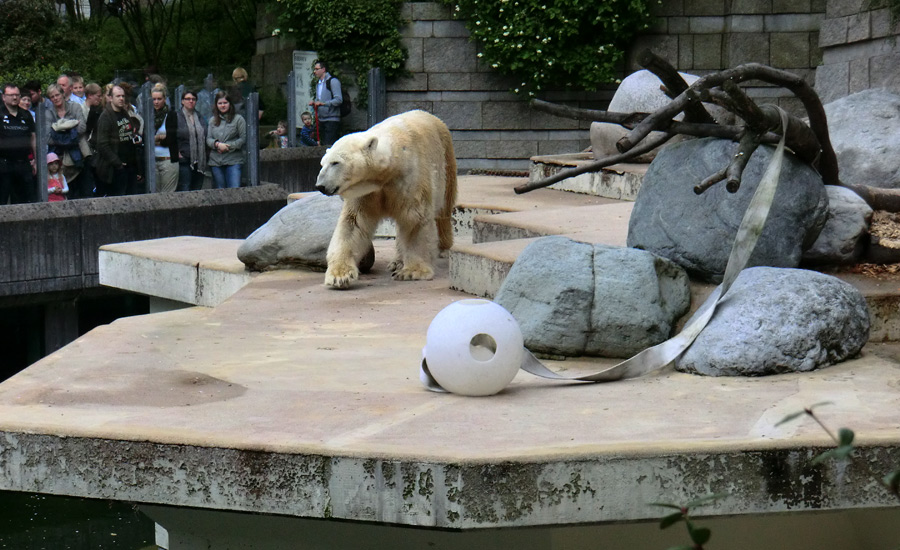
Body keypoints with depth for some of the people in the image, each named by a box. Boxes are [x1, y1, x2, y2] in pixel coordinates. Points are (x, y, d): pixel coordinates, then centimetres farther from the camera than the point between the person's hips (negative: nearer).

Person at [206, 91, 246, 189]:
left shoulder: (238, 119, 2)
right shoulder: (212, 120, 14)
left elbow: (243, 139, -3)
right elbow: (208, 139, 9)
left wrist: (228, 146, -11)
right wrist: (217, 144, -12)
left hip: (233, 161, -4)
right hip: (215, 161, 4)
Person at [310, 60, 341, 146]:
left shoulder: (333, 81, -7)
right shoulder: (318, 83, 19)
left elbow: (339, 100, -16)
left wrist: (323, 103, -24)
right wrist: (314, 103, 7)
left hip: (332, 119, -8)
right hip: (321, 120, 8)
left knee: (330, 145, -14)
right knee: (323, 145, 6)